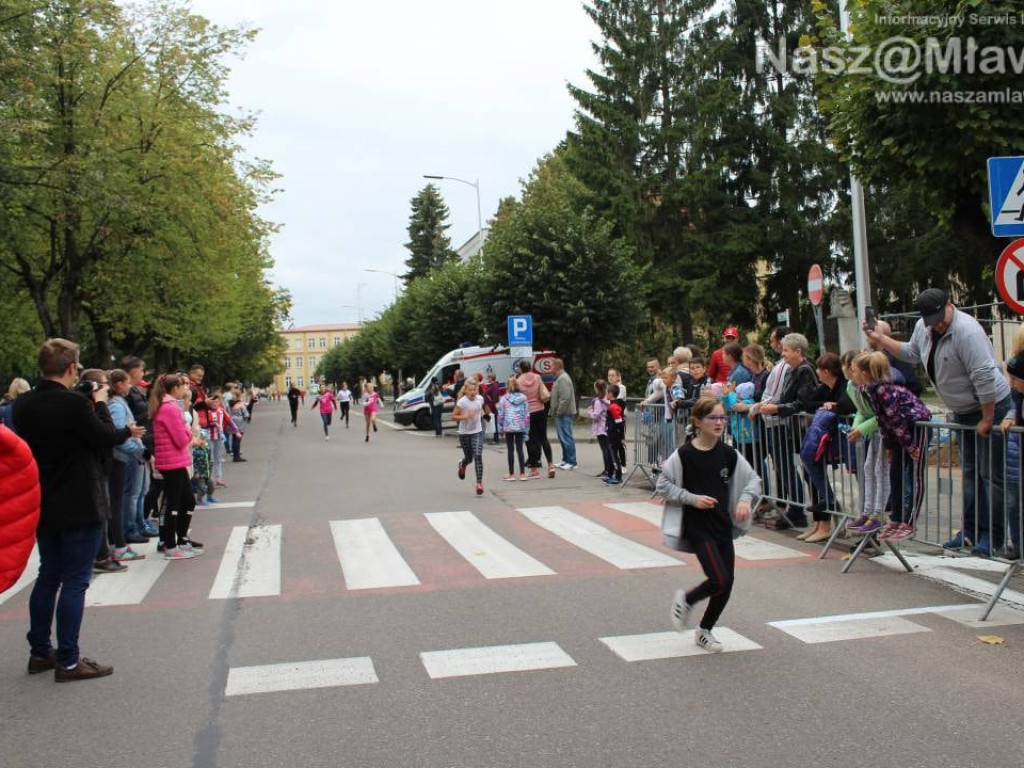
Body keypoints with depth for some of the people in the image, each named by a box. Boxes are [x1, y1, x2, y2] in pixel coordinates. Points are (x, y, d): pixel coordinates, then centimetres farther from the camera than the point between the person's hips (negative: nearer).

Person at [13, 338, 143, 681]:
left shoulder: (23, 405, 0)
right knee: (75, 581, 1)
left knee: (48, 576, 18)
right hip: (79, 507, -7)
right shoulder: (76, 404, -21)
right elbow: (105, 438, -12)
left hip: (42, 506, 7)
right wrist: (128, 431, 9)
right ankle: (68, 661, 5)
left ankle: (40, 652, 26)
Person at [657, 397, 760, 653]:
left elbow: (753, 478, 12)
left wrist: (745, 499, -6)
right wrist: (692, 498, -16)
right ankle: (685, 599, 14)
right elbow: (662, 485, -7)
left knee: (726, 584, 6)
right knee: (719, 580, -16)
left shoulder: (729, 454, 1)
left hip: (724, 525, 5)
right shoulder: (684, 455, -11)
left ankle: (704, 631, 28)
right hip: (697, 527, -5)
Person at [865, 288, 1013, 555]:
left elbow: (984, 377, -28)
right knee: (969, 472, 13)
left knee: (992, 475, -2)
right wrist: (881, 339, 13)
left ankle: (993, 536, 5)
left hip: (992, 406, -9)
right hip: (962, 412, 9)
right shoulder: (923, 327, -1)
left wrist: (987, 419, -24)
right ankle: (971, 530, 21)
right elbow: (911, 353, 20)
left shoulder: (966, 331, -27)